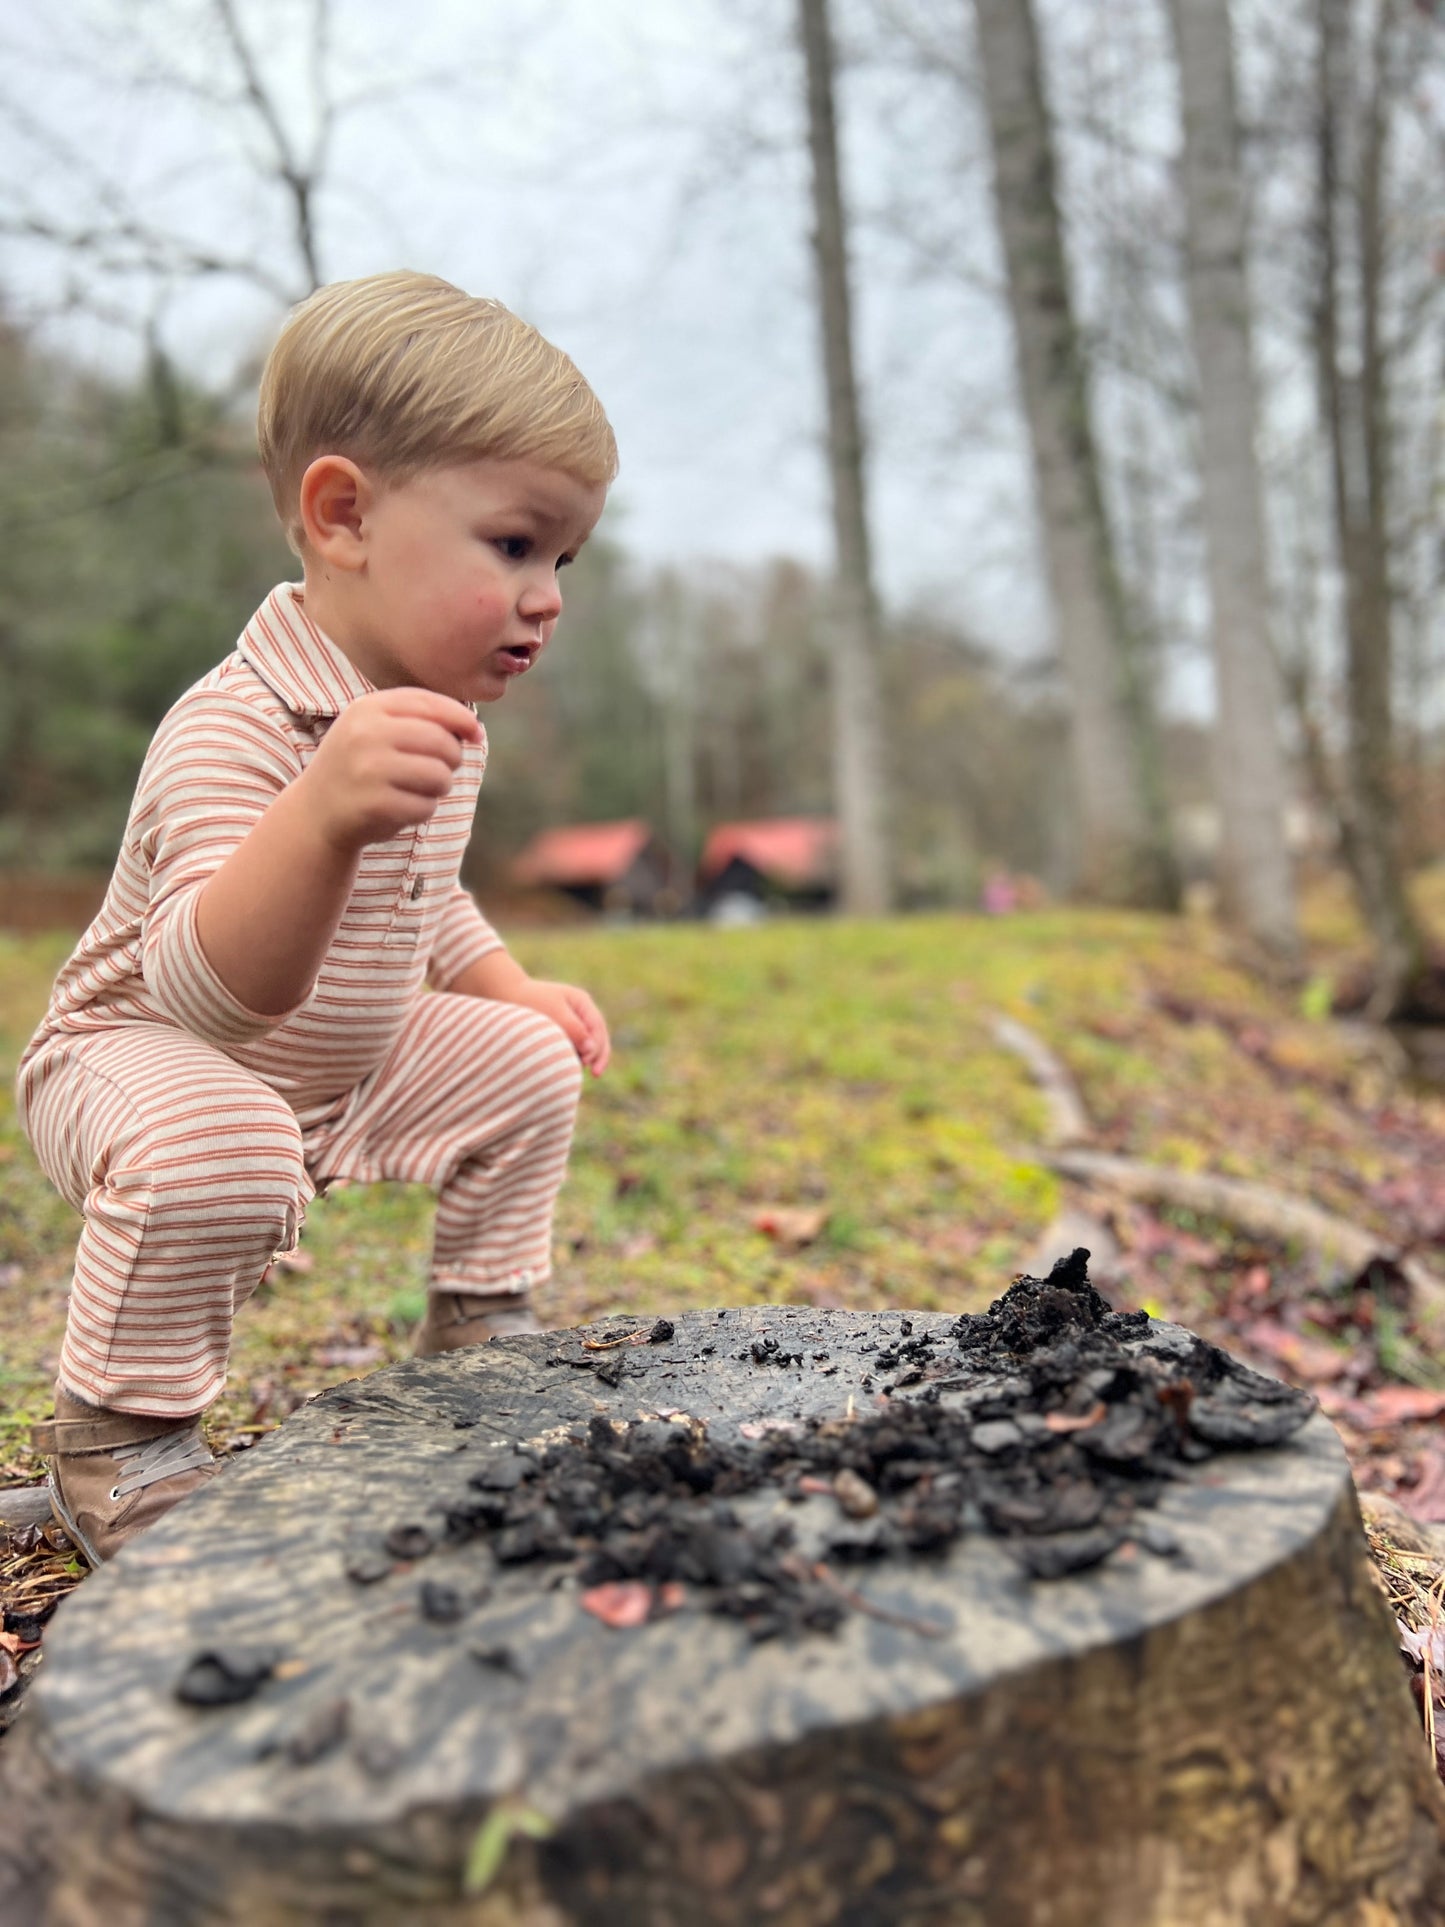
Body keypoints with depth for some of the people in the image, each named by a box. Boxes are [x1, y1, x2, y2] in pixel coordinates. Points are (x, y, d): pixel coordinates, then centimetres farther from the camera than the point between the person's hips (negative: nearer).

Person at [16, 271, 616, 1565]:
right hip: (137, 1055, -8)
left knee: (527, 1068, 6)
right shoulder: (235, 730, -33)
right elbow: (208, 983, -49)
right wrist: (324, 815, -65)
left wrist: (516, 990, 0)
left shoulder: (434, 719, -3)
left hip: (345, 1064, 8)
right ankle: (117, 1431, -12)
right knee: (215, 1149, -38)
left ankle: (480, 1338, 21)